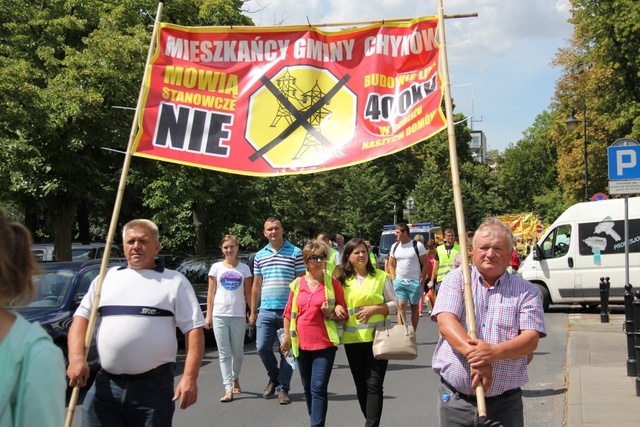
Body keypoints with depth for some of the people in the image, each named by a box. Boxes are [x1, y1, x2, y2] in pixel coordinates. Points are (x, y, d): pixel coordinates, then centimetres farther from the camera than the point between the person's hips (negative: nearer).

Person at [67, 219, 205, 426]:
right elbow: (82, 317, 13)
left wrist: (190, 378, -13)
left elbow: (194, 330, -2)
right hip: (106, 385, 3)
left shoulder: (175, 282, 4)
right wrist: (76, 356, -6)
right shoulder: (106, 278, 15)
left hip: (153, 387, -3)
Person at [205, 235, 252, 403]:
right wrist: (208, 315, 0)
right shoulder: (216, 267, 6)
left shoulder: (244, 268, 7)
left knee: (238, 353, 6)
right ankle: (228, 390, -3)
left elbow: (248, 293, 7)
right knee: (224, 354, -2)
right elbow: (211, 293, 6)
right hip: (220, 315, 0)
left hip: (238, 316, 1)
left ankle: (235, 379, 33)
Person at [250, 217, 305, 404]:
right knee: (262, 348, 0)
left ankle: (283, 388, 13)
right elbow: (256, 285, 16)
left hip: (289, 310, -3)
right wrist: (253, 311, 14)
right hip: (266, 311, 3)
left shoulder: (295, 253, 1)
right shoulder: (260, 256, 12)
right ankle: (274, 378, 26)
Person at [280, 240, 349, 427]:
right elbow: (289, 313, 12)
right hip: (302, 344, 4)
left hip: (324, 344, -4)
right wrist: (287, 338, 10)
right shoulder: (297, 284, 4)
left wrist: (331, 314, -17)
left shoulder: (333, 283, -3)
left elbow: (344, 313, 1)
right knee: (308, 389, 14)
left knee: (318, 388, -11)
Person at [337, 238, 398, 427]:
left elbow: (394, 304, 0)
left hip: (376, 337, -3)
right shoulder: (343, 280, 8)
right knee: (361, 385, 10)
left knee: (374, 384, -8)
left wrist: (374, 309, -15)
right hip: (352, 339, 3)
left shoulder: (381, 276, 0)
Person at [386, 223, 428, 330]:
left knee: (415, 307, 5)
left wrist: (421, 282, -8)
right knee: (401, 306, -6)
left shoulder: (418, 246, -5)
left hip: (414, 282, -3)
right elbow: (391, 264, 15)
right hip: (399, 281, 3)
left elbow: (425, 265, -3)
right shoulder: (395, 246, 8)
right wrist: (394, 279, 3)